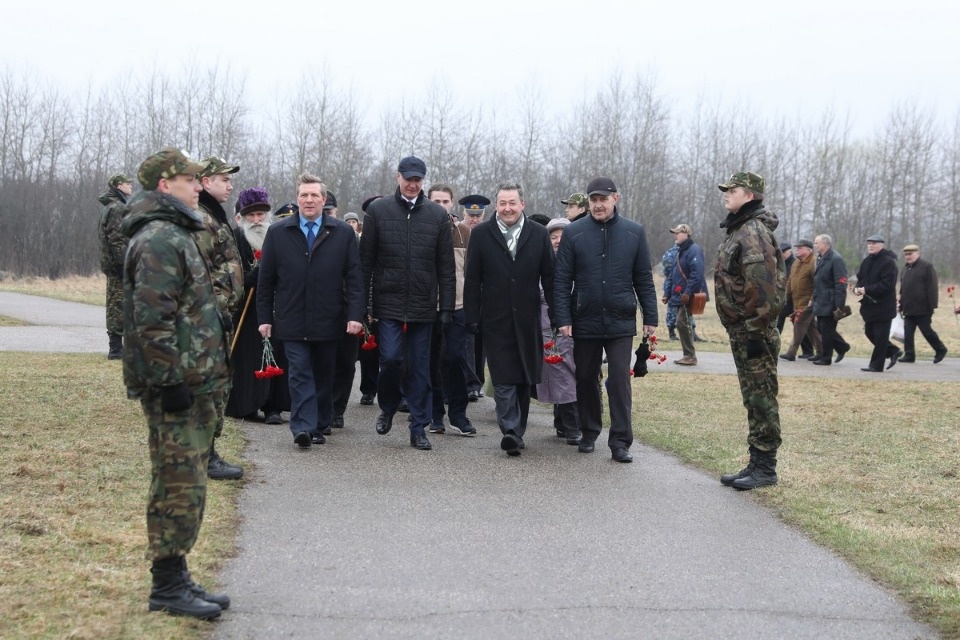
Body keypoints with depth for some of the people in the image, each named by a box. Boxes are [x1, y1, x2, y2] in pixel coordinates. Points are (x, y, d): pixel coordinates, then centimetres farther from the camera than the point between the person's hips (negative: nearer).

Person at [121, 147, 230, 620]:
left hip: (189, 383, 11)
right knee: (181, 486, -5)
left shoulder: (173, 234, 19)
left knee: (182, 486, 14)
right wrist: (171, 380, -22)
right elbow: (152, 320, -23)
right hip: (174, 386, -11)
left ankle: (175, 579, 23)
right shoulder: (160, 240, -15)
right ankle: (168, 586, 4)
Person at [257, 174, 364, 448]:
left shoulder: (343, 233, 3)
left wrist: (355, 315, -9)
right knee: (300, 373, -7)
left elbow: (354, 278, 0)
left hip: (328, 320, 1)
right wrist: (265, 317, 2)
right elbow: (266, 280, 6)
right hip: (292, 320, -1)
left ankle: (319, 426, 20)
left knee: (323, 376, 9)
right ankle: (303, 427, -10)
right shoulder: (278, 232, 4)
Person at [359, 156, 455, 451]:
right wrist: (364, 303, -1)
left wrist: (447, 307, 1)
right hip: (388, 303, -1)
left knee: (420, 368, 4)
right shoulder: (378, 210, 3)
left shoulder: (438, 214, 6)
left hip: (423, 305, 1)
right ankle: (388, 408, 19)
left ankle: (419, 428, 13)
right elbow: (366, 260, 3)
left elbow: (446, 267, 6)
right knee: (391, 358, -10)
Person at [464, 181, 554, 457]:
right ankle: (511, 431, -10)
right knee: (503, 380, -7)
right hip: (496, 320, -1)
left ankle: (516, 431, 19)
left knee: (525, 379, 8)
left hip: (528, 320, 2)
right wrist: (472, 318, -3)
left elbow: (549, 278, 4)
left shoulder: (539, 234, 4)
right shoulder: (481, 234, 2)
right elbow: (473, 280, 1)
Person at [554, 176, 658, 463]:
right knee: (586, 380, 11)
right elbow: (561, 279, -2)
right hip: (585, 321, 1)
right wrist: (563, 319, -9)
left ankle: (620, 442, 2)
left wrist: (650, 317, 2)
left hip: (621, 322, -1)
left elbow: (644, 279, 5)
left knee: (620, 381, -3)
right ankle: (589, 433, 27)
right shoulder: (573, 233, -2)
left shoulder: (635, 232, 1)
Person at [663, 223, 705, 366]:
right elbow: (672, 275, 22)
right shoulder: (680, 251, 19)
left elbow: (697, 274, -23)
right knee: (683, 324, 10)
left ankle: (690, 356, -6)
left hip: (688, 296, -10)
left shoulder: (694, 250, -12)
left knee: (683, 323, -11)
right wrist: (667, 293, 14)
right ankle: (688, 356, 17)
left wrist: (688, 292, -26)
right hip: (680, 295, 10)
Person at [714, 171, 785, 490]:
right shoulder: (738, 230, 17)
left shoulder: (753, 232, -15)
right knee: (753, 399, 14)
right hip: (741, 331, 10)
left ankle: (765, 468, 3)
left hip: (752, 331, -10)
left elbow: (762, 286, -23)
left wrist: (757, 332, -23)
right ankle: (756, 463, 21)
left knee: (761, 399, -3)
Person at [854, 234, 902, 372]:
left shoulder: (888, 262, -14)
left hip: (883, 305, -9)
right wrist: (858, 288, -3)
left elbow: (887, 284, -22)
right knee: (869, 332, 14)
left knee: (880, 336, -2)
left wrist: (867, 289, -24)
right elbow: (860, 277, 20)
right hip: (869, 304, 9)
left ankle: (876, 365, 5)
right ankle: (893, 352, 30)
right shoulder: (867, 261, 12)